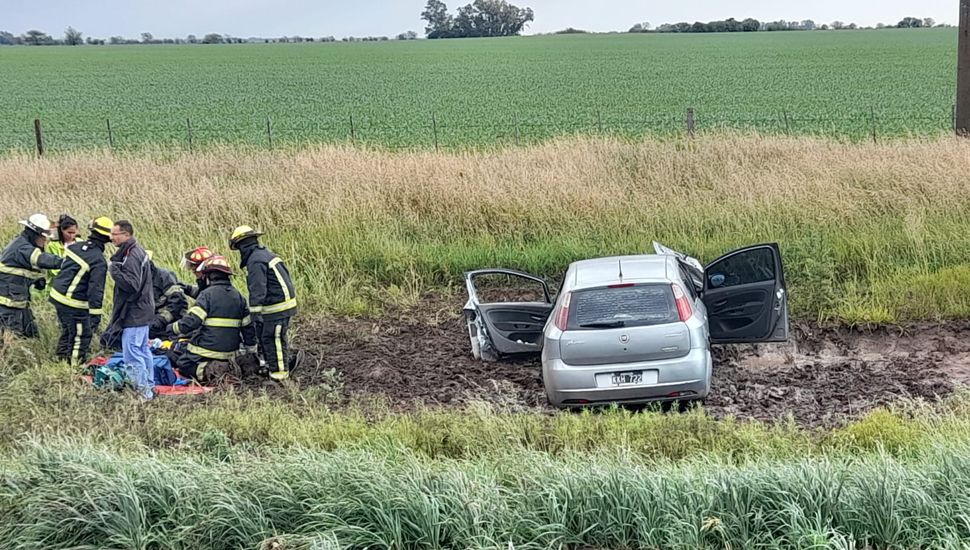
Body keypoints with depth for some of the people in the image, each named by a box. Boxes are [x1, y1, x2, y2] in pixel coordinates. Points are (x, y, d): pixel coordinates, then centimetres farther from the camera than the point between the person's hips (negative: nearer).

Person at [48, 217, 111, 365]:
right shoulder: (99, 262, -19)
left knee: (67, 332, 25)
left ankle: (61, 361, 38)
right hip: (74, 305, -8)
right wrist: (96, 314, -17)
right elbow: (95, 290, -21)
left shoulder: (75, 246, 3)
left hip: (57, 295, 8)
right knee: (82, 338, 5)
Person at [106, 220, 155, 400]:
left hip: (134, 314, -11)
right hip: (142, 310, 11)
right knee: (143, 350, 17)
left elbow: (132, 285, -26)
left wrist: (114, 270, -21)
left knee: (132, 353, -7)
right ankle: (149, 388, 25)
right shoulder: (137, 251, 12)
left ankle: (142, 390, -4)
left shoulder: (131, 256, -20)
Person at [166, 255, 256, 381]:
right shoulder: (239, 297, 8)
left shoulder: (207, 294, -12)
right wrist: (252, 350, 20)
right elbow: (248, 327, 10)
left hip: (206, 351, -6)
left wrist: (171, 328, -1)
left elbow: (191, 321, -18)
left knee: (181, 365, 11)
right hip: (229, 353, 6)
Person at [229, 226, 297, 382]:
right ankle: (269, 365, 28)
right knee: (262, 335, 19)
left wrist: (256, 312, -23)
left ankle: (279, 372, 2)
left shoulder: (255, 261, -17)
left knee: (272, 339, -4)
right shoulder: (264, 252, 14)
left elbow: (258, 289, -23)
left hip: (278, 306, -10)